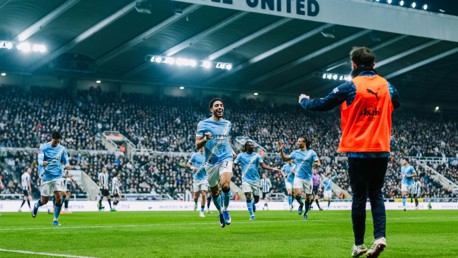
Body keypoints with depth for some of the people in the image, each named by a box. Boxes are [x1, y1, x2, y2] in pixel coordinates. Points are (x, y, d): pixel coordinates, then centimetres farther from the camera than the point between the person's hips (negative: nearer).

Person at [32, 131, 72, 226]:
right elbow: (40, 160, -15)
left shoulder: (62, 149, 4)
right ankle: (36, 206, 41)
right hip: (46, 177, -2)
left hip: (58, 176, 2)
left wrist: (66, 165, -17)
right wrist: (43, 163, -39)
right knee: (44, 201, 5)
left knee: (59, 198, -13)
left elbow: (65, 162, 7)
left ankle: (55, 219, 3)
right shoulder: (43, 147, -4)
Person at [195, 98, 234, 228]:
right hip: (211, 161, -1)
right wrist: (205, 139, -25)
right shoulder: (203, 124, -1)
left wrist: (232, 151, 14)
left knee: (225, 185, -24)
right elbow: (197, 145, -6)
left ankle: (225, 210, -1)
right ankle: (220, 212, 35)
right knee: (214, 191, 8)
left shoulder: (227, 123, 11)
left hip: (226, 158, 1)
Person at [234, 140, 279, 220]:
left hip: (255, 180, 2)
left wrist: (272, 169, -17)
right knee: (248, 196, -16)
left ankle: (252, 204, 41)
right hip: (246, 180, -2)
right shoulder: (241, 155, 1)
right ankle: (252, 215, -6)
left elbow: (263, 165, -3)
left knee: (256, 199, 5)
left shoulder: (257, 155, 4)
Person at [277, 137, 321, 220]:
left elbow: (318, 163, -4)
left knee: (308, 198, 5)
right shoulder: (296, 152, 8)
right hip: (298, 177, 1)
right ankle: (301, 204, 12)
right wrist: (281, 150, -1)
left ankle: (305, 213, 29)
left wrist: (316, 164, -27)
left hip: (308, 178, -1)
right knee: (297, 194, -21)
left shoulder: (311, 153, -1)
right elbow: (285, 158, 12)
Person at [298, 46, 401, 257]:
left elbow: (322, 105, -4)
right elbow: (397, 103, 26)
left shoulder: (351, 87, -9)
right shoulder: (386, 85, 5)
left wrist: (303, 101, 16)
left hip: (359, 150, -3)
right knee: (376, 194, 10)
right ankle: (380, 236, -8)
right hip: (381, 149, 3)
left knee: (359, 197, 3)